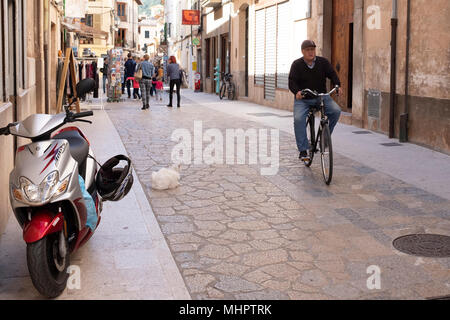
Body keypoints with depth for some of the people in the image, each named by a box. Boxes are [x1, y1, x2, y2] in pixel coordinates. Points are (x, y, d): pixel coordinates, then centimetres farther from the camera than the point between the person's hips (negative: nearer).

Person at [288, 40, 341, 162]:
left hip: (321, 97, 2)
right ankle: (303, 150, -19)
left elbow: (332, 74, -4)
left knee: (336, 111, -23)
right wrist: (297, 91, -32)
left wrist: (337, 85, -26)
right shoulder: (297, 65, -2)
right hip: (302, 99, -2)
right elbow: (292, 81, -10)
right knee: (298, 119, -28)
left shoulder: (323, 62, 3)